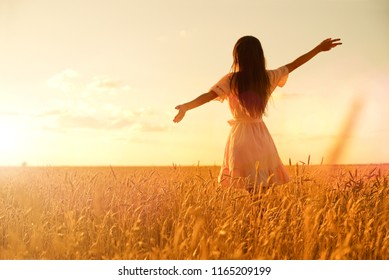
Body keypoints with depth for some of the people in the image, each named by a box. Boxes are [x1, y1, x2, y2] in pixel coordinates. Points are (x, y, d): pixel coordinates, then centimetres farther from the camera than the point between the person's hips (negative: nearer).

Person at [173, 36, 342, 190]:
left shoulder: (232, 80, -7)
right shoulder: (268, 78, 4)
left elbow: (209, 95, -18)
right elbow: (293, 64, 13)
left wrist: (186, 106, -25)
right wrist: (319, 48, 23)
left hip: (241, 135, -3)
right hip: (262, 136, 4)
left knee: (251, 190, 0)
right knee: (263, 189, 11)